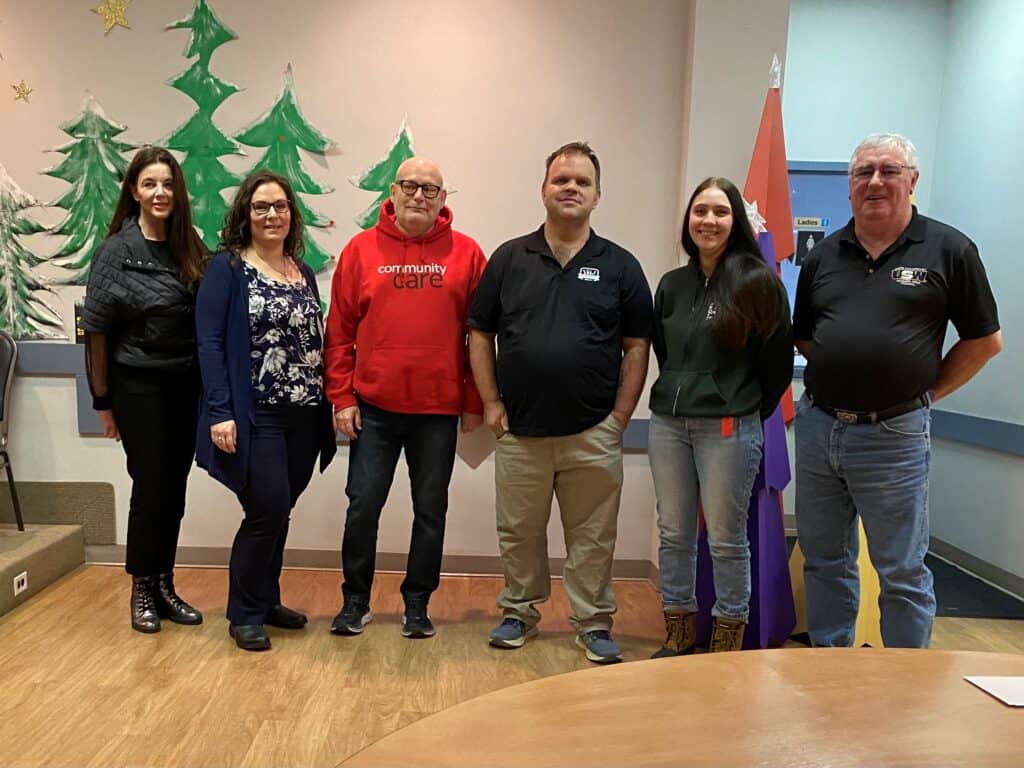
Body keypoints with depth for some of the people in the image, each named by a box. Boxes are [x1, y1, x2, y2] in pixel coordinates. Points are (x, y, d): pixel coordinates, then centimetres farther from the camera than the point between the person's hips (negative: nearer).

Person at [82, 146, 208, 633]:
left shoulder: (190, 249, 5)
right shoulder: (116, 251, -6)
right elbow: (97, 330, -5)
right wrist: (102, 399, -5)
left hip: (186, 387, 4)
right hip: (138, 388, -4)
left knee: (174, 490, 10)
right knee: (150, 488, 1)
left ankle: (164, 586, 23)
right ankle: (141, 590, 19)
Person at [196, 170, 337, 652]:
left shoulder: (304, 272, 13)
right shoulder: (226, 269, -4)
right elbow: (210, 342, -10)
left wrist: (326, 404, 9)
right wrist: (221, 412, -17)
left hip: (304, 416, 6)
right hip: (254, 415, -5)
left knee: (278, 512, 12)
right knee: (267, 511, -6)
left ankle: (266, 600, 29)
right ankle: (245, 614, 13)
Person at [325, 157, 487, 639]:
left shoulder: (466, 254, 2)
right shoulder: (362, 250, 3)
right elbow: (340, 331, 2)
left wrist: (474, 402, 0)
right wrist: (342, 397, -2)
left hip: (439, 410, 0)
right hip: (373, 407, 0)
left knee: (430, 510, 10)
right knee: (363, 505, 6)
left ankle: (417, 604, 26)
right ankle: (355, 601, 24)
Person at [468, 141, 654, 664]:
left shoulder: (619, 266, 3)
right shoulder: (509, 259, 4)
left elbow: (637, 346, 3)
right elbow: (480, 335, 6)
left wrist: (621, 415, -3)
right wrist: (491, 403, -1)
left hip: (593, 432, -1)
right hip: (520, 429, 1)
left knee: (592, 536, 9)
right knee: (519, 531, 13)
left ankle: (593, 623, 24)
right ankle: (520, 611, 31)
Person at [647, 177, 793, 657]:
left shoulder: (757, 280, -6)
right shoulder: (673, 284, 9)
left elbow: (778, 359, -1)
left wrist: (750, 410, 3)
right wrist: (680, 393, 13)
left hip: (729, 428, -5)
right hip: (668, 423, 5)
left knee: (726, 539, 5)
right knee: (673, 534, 11)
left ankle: (727, 644, 21)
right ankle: (678, 636, 26)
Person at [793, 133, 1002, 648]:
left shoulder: (948, 250, -3)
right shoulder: (824, 255, 8)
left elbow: (984, 340, 2)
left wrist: (926, 390, 0)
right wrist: (844, 373, 7)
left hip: (894, 435, -4)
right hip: (817, 427, 5)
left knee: (902, 573, 7)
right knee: (823, 561, 16)